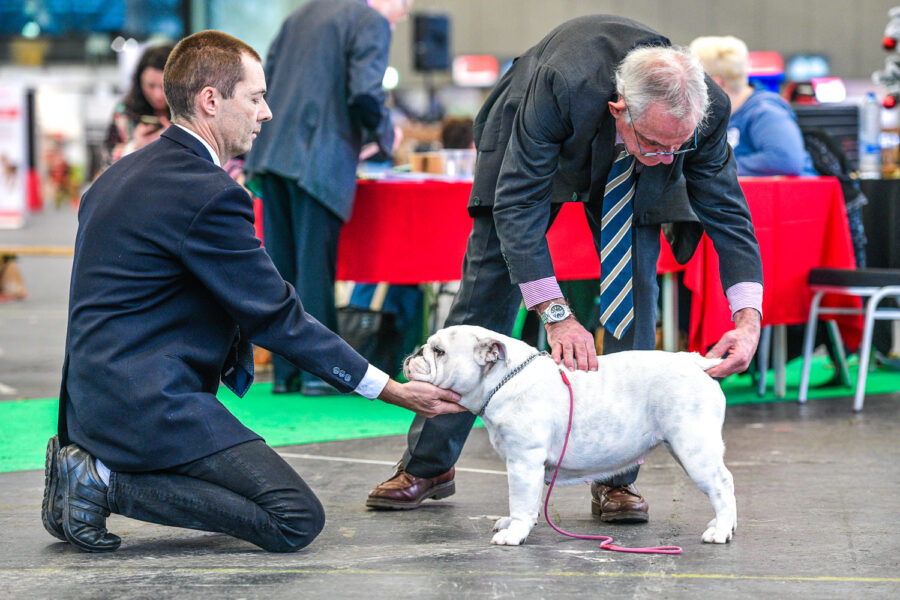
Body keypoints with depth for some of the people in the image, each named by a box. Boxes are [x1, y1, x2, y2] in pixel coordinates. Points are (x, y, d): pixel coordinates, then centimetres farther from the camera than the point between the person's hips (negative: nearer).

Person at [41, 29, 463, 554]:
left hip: (96, 394, 10)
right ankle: (106, 482, -11)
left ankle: (89, 462, 9)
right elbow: (277, 317, -12)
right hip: (151, 405, -10)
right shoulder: (209, 195, -15)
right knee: (298, 519, -12)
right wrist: (394, 392, -6)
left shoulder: (122, 175, 15)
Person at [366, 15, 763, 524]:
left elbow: (729, 213, -23)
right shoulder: (561, 87, -46)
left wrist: (748, 319, -37)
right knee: (487, 289, -3)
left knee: (636, 286, -12)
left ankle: (616, 478, -6)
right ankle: (428, 465, 8)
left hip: (626, 175, 2)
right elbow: (516, 202, -39)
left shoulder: (708, 109, -35)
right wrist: (556, 314, -46)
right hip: (531, 148, -2)